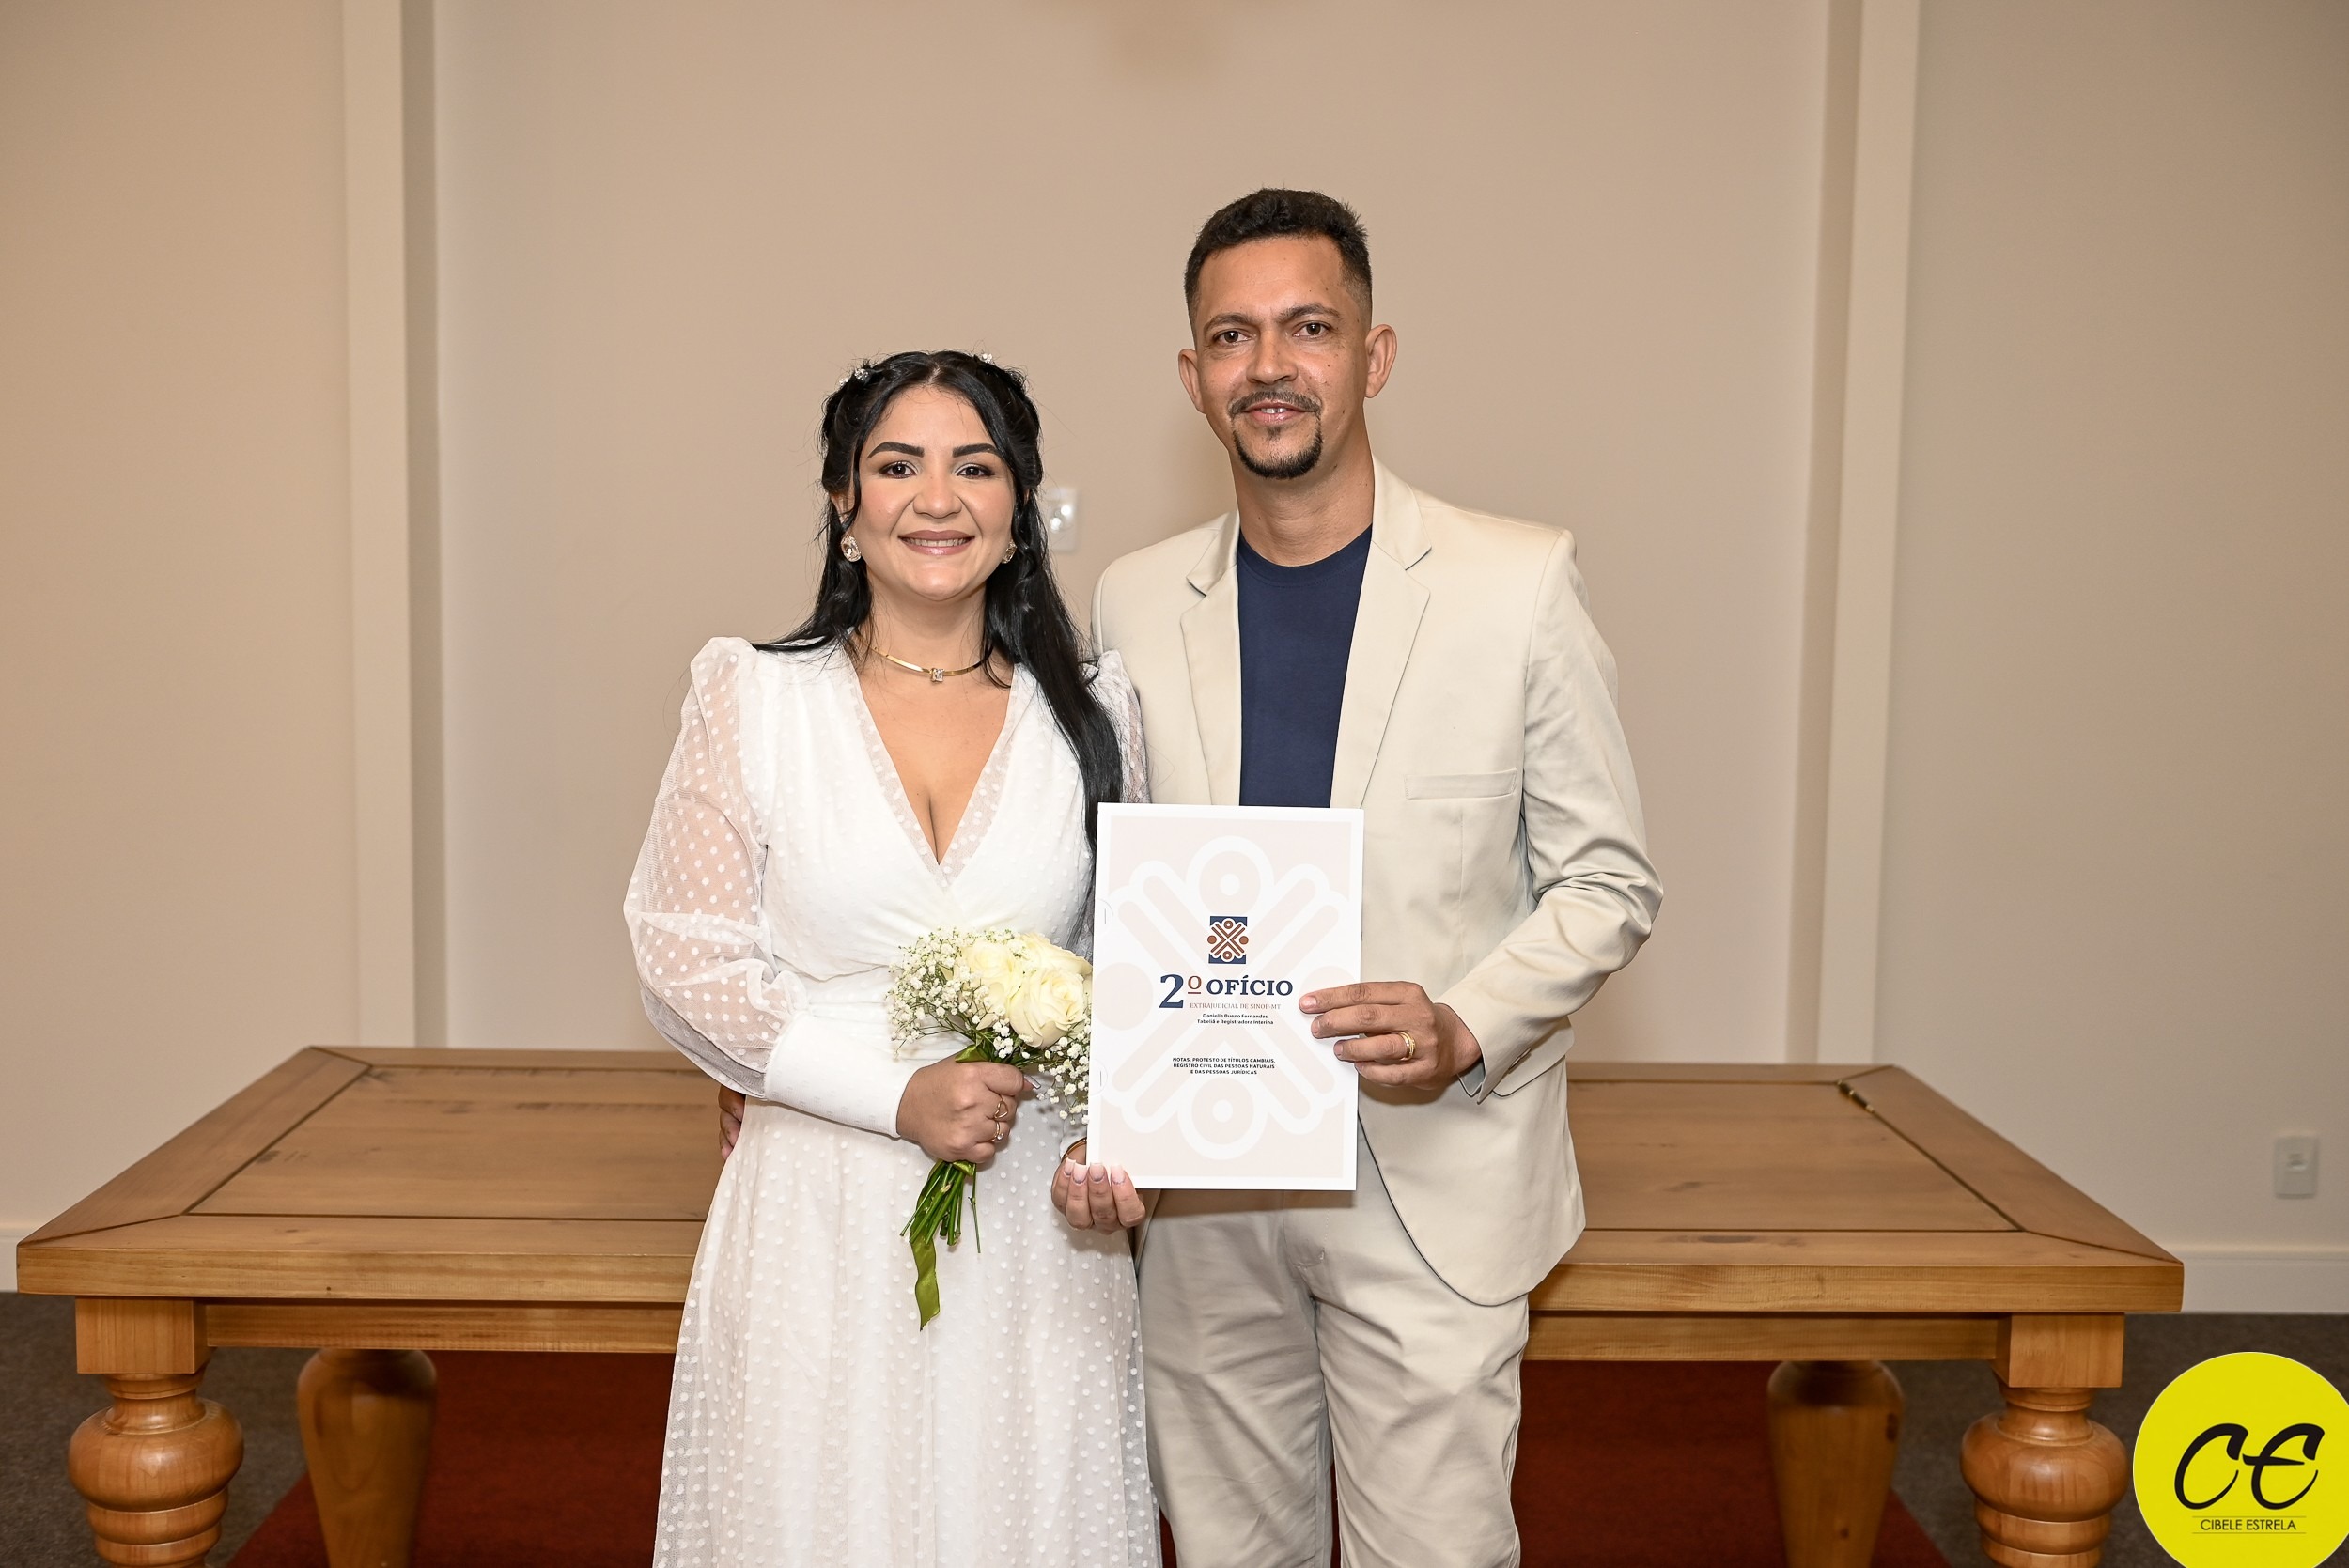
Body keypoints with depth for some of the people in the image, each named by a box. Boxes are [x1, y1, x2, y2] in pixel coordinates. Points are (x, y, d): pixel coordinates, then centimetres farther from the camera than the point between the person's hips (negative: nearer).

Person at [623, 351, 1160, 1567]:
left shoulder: (1090, 715, 4)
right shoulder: (752, 697, 0)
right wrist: (899, 1096, -13)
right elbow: (685, 962, -4)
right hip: (822, 1208, -1)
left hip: (1037, 1213, 2)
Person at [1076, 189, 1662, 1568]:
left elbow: (1609, 883, -1)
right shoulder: (1134, 602, 4)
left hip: (1429, 1179, -3)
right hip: (1196, 1189, 3)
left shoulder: (1518, 583, -5)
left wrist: (1465, 1031, -18)